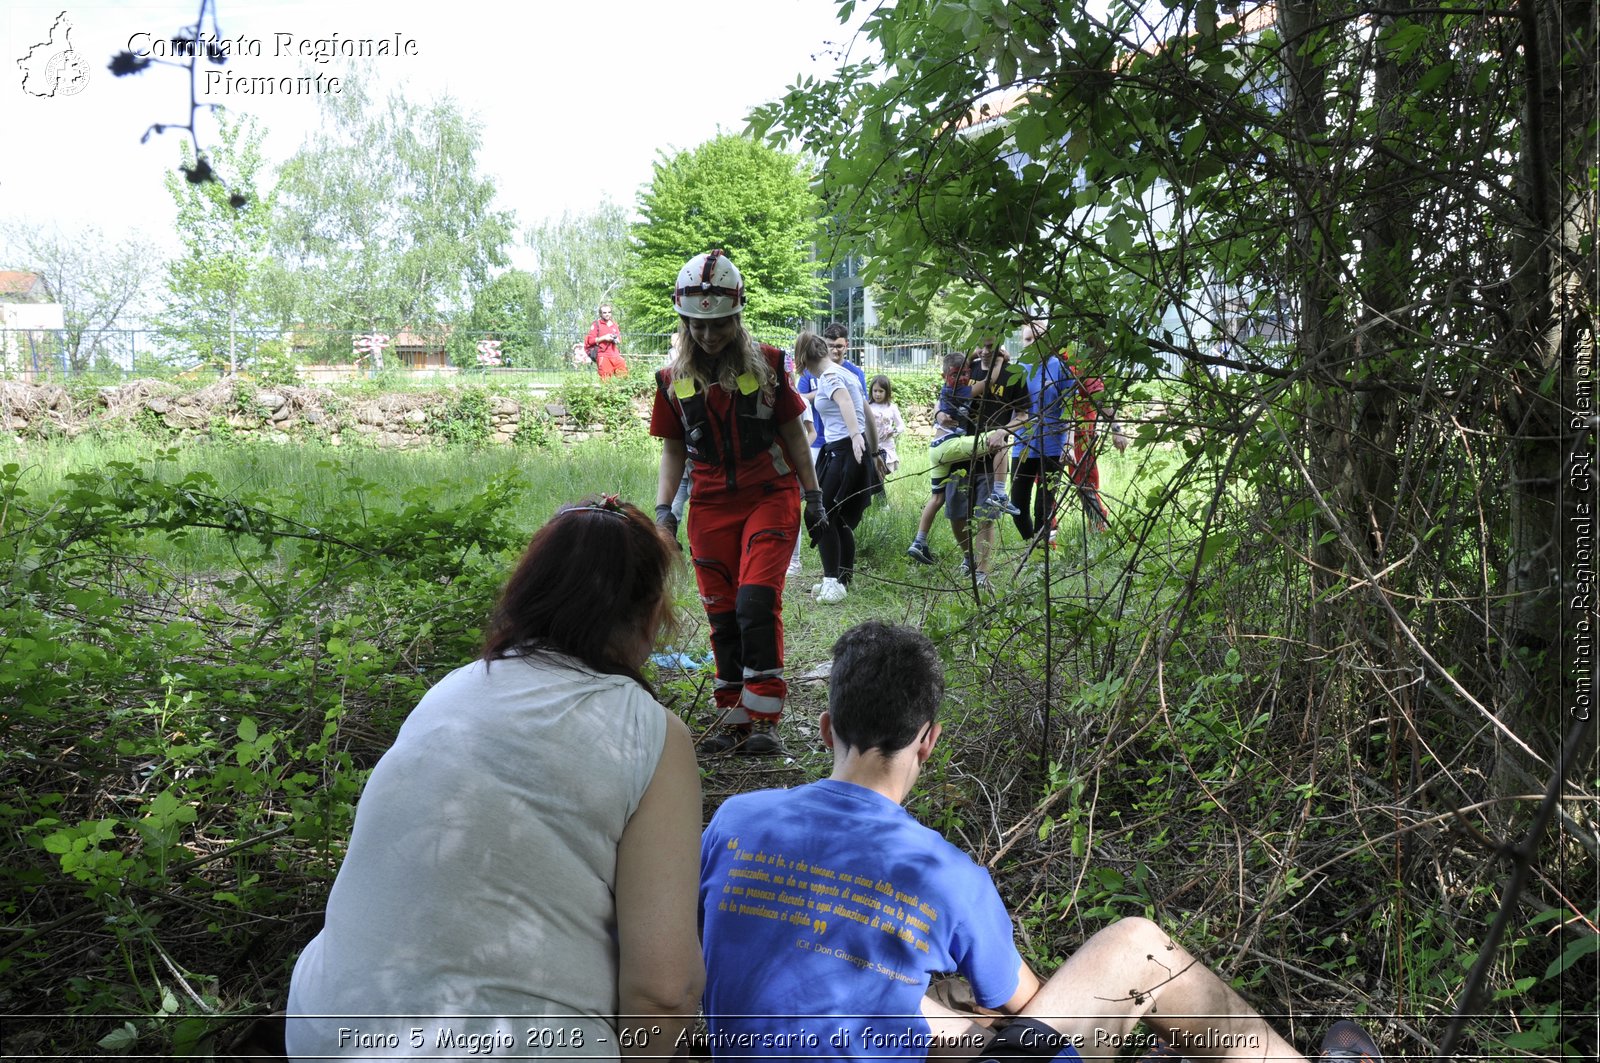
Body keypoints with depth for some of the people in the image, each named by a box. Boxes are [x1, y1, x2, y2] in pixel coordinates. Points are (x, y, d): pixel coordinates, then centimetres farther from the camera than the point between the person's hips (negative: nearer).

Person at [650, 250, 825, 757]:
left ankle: (764, 719, -5)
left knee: (756, 602, -16)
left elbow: (792, 433, 4)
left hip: (769, 496, -3)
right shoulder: (674, 380, 5)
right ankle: (734, 719, 17)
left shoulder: (766, 363, -2)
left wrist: (813, 496, 4)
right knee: (722, 615, 5)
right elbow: (673, 450, 9)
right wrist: (662, 509, -3)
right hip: (710, 506, 3)